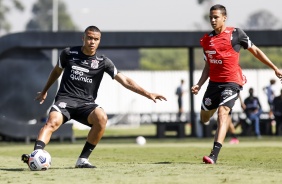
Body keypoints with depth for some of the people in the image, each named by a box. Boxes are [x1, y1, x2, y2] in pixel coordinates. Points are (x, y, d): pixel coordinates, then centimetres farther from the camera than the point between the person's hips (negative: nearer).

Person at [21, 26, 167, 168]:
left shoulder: (103, 62, 3)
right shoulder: (68, 53, 5)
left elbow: (125, 81, 2)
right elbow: (57, 71, 24)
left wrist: (148, 94, -6)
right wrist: (44, 91, 33)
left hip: (86, 103, 1)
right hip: (66, 99, 0)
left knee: (101, 118, -32)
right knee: (53, 121, -33)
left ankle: (83, 159, -22)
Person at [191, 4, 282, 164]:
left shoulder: (236, 33, -2)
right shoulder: (207, 40, 10)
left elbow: (255, 51, 7)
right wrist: (199, 85, 4)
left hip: (231, 82, -5)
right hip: (214, 82, 5)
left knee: (223, 112, -24)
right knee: (204, 119, 9)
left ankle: (214, 154, -33)